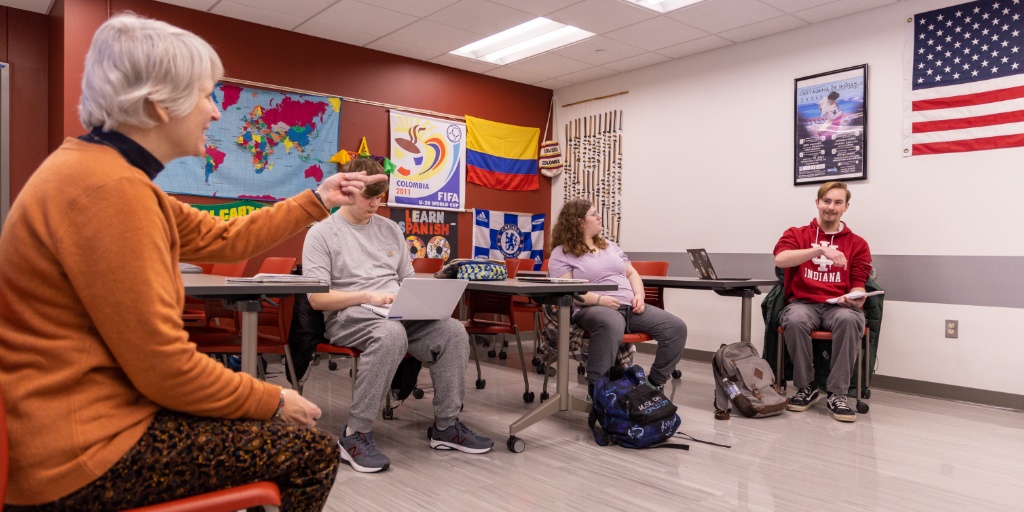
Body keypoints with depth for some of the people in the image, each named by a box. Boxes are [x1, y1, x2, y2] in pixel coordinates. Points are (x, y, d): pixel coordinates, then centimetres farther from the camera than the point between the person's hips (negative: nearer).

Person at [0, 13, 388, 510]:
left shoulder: (108, 172, 8)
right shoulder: (111, 189, -25)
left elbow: (224, 238, 15)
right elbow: (165, 367, -24)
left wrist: (317, 201, 19)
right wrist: (272, 401, -10)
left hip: (86, 412, 10)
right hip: (80, 455, -10)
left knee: (259, 406, 22)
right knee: (312, 451, -2)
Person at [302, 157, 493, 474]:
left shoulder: (390, 229, 18)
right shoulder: (321, 233, 1)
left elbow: (408, 280, 21)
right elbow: (317, 298, -8)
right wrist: (368, 296, -18)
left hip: (399, 314, 6)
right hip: (349, 316, -5)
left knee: (453, 331, -21)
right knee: (391, 334, -39)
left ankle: (446, 426, -8)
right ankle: (355, 434, -27)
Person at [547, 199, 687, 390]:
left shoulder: (610, 245, 24)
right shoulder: (562, 253, 3)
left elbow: (632, 274, 23)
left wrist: (639, 296, 1)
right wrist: (599, 299, -21)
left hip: (629, 307, 7)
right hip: (592, 308, -7)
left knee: (676, 327, -12)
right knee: (612, 324, -44)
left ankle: (654, 383, 2)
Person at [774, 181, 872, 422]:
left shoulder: (857, 244, 12)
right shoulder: (796, 234, 8)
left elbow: (858, 286, 6)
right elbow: (780, 259, -14)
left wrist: (854, 298, -19)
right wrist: (821, 249, -24)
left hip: (838, 306, 1)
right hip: (803, 303, -1)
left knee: (850, 319, -35)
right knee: (795, 320, -36)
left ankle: (837, 395, -24)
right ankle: (806, 388, -13)